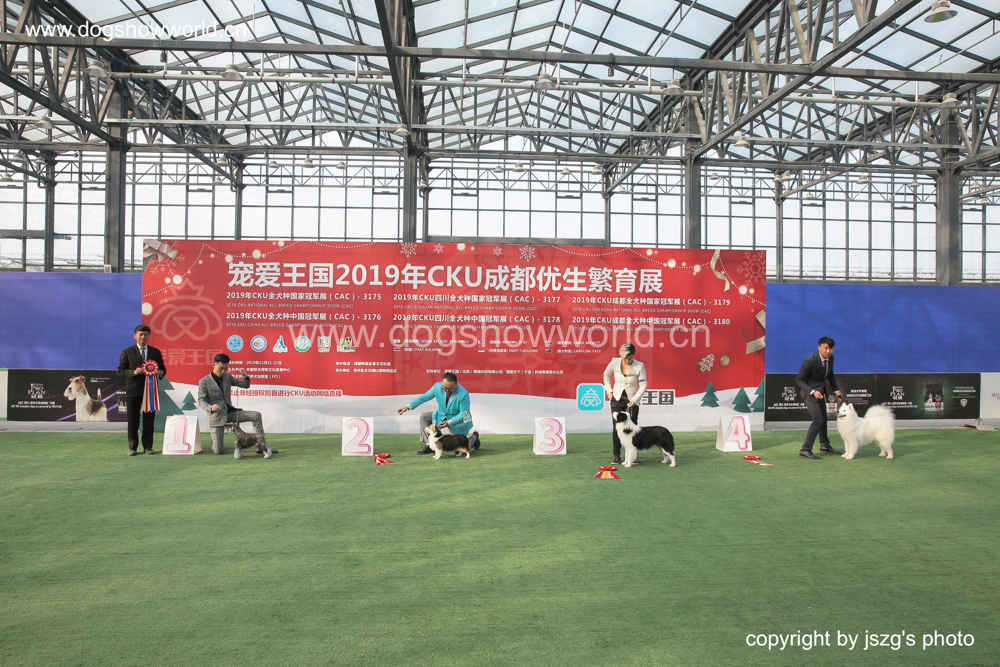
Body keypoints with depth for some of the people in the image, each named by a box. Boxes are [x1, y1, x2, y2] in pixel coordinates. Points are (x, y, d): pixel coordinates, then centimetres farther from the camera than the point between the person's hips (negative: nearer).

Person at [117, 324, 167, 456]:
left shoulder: (156, 352, 11)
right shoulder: (127, 352, 5)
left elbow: (162, 368, 14)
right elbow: (120, 371, 1)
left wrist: (161, 373, -10)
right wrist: (133, 372, -17)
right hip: (133, 391, -2)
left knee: (149, 419, 4)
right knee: (133, 420, 3)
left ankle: (148, 446, 13)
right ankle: (132, 447, 12)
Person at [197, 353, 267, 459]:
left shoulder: (227, 376, 5)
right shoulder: (204, 382, -8)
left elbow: (245, 385, 7)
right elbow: (201, 401, -15)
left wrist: (245, 376, -16)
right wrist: (211, 407, -37)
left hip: (230, 413, 4)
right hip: (216, 417, -4)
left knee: (256, 415, -16)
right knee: (219, 451, -7)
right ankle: (214, 442, 31)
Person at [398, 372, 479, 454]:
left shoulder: (463, 394, -30)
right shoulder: (438, 387, -17)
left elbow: (464, 413, -22)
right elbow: (424, 397, -6)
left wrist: (449, 422, -30)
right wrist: (408, 406, -12)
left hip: (458, 420, -5)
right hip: (442, 415, 5)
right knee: (424, 417, -12)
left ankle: (474, 437, 27)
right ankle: (429, 445, -8)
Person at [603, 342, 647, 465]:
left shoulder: (639, 366, -14)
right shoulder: (615, 362, -9)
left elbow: (643, 386, -10)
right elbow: (606, 375, 11)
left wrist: (635, 399, -20)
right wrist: (608, 390, 4)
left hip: (632, 400, -1)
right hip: (617, 399, 1)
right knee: (616, 427, 1)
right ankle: (617, 456, 8)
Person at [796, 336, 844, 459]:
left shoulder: (830, 357, -4)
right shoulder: (810, 361, -28)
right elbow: (798, 379, -23)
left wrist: (836, 390, 8)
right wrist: (812, 392, -33)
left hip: (820, 391, 8)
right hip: (810, 391, -8)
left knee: (823, 418, 21)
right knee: (818, 420, -15)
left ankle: (825, 446, 40)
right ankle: (805, 450, -11)